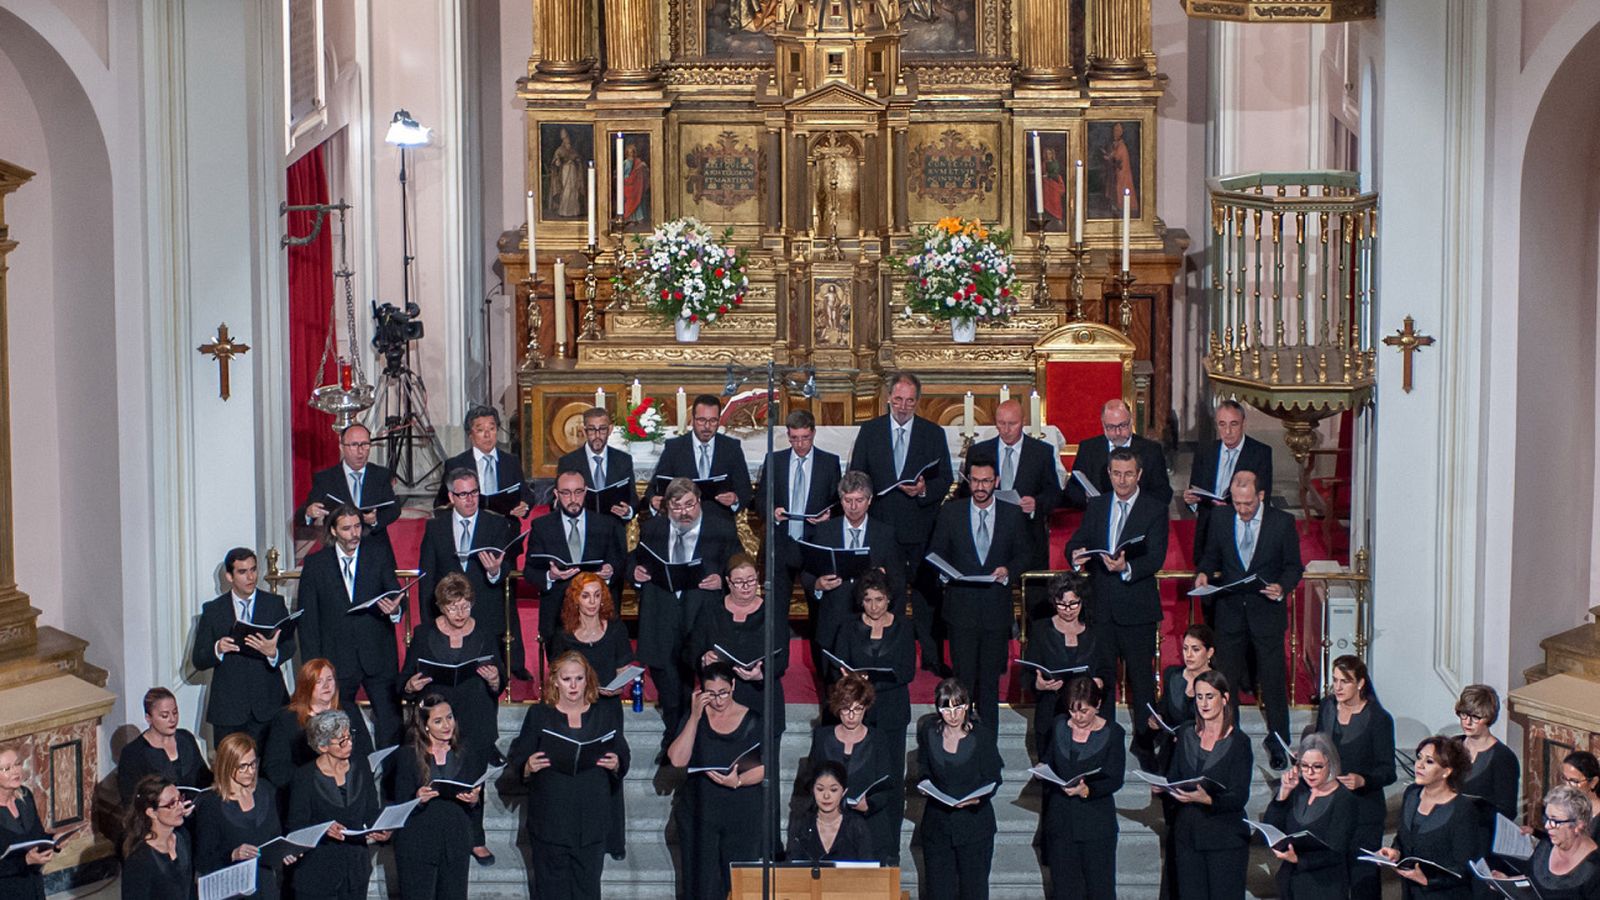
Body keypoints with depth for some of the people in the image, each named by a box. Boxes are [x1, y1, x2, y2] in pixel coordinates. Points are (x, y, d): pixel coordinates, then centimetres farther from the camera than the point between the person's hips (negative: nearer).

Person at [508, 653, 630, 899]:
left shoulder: (606, 714, 8)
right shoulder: (538, 714, 4)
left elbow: (624, 762, 10)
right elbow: (517, 763, 3)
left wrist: (616, 765, -12)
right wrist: (529, 767, -19)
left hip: (592, 822, 1)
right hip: (550, 821, -1)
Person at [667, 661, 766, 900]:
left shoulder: (753, 720, 2)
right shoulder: (694, 717, 5)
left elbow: (764, 767, -2)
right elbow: (677, 760, -9)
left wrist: (738, 781, -22)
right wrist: (695, 716, -12)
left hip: (743, 815, -1)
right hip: (699, 813, 1)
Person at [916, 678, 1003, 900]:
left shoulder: (983, 735, -8)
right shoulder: (928, 732, 1)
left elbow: (993, 780, -4)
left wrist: (977, 798, -23)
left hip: (974, 823, -2)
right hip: (937, 822, 2)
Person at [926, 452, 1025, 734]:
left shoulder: (1012, 514, 4)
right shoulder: (951, 512, 3)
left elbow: (1022, 554, 10)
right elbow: (936, 552, 8)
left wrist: (1008, 571, -10)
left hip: (997, 608, 1)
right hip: (961, 607, -1)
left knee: (990, 679, 8)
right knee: (963, 676, -1)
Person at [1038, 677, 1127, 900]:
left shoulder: (1112, 732, -4)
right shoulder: (1057, 726, 6)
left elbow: (1115, 780, -11)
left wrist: (1087, 790, -26)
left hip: (1096, 822, -3)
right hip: (1060, 820, 3)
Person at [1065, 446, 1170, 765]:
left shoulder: (1155, 509, -4)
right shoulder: (1096, 506, 11)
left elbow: (1155, 558, -13)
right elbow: (1078, 541, 8)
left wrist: (1127, 568, -32)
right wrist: (1076, 555, -17)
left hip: (1138, 608, -4)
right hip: (1101, 606, 4)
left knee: (1141, 676, 2)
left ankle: (1144, 739, 14)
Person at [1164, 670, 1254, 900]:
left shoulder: (1238, 742, -5)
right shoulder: (1186, 734, 10)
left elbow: (1239, 797, -11)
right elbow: (1174, 777, 14)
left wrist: (1207, 799, -28)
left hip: (1225, 838, -4)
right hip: (1187, 833, 4)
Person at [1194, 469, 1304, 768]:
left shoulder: (1282, 522, -4)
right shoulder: (1221, 522, 3)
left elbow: (1293, 566, 1)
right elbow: (1211, 557, 15)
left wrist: (1282, 587, -18)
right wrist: (1204, 573, -7)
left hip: (1267, 612, -2)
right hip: (1230, 613, 2)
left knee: (1273, 681, 3)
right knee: (1225, 679, 7)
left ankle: (1278, 743, 16)